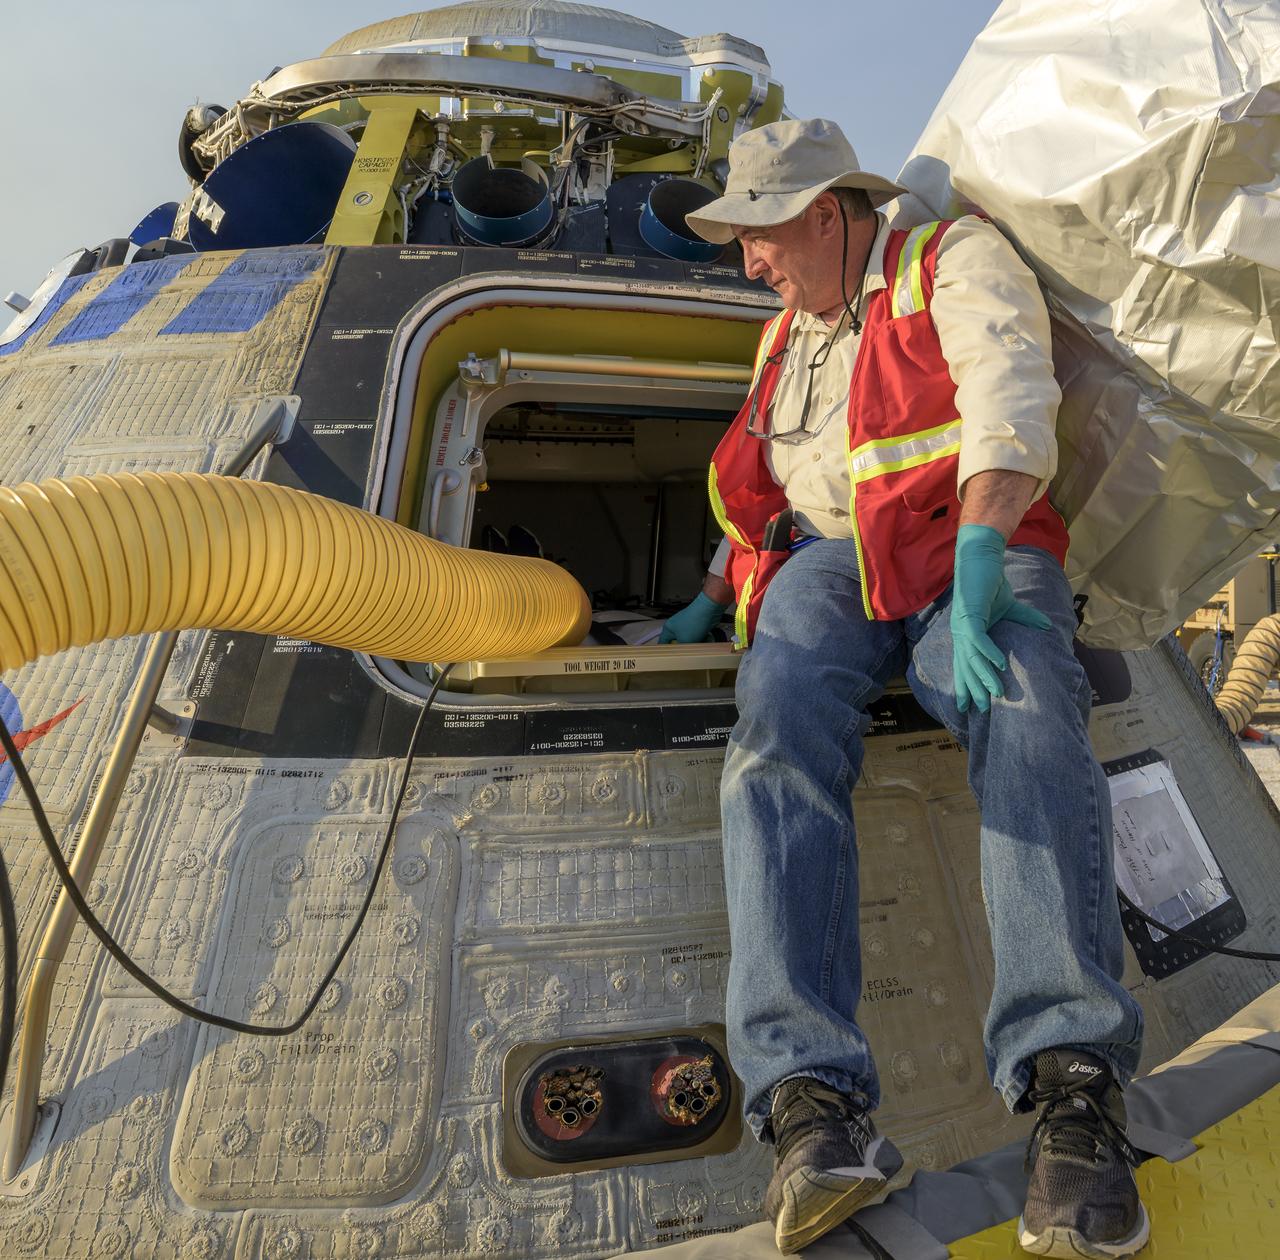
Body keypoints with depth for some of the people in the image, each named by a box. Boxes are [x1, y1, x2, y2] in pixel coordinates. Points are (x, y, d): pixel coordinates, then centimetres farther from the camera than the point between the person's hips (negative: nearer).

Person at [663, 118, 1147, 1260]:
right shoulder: (787, 337, 29)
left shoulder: (959, 259, 9)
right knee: (781, 726, -29)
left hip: (973, 555, -2)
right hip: (826, 566, 3)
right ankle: (812, 1102, -37)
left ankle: (1072, 1088, -36)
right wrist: (710, 601, 24)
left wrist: (976, 563, -26)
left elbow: (1011, 406, -10)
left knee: (1027, 721, -35)